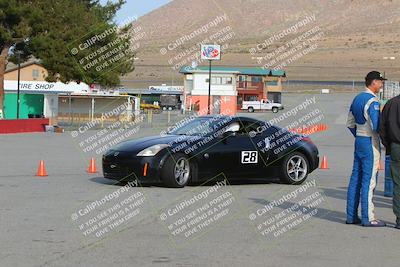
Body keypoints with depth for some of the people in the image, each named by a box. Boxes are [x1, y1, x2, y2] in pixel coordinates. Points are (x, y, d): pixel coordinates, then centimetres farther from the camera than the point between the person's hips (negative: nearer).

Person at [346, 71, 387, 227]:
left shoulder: (357, 99, 13)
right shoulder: (372, 101, -16)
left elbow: (350, 124, 18)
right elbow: (376, 126, -23)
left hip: (359, 141, 9)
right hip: (370, 142, -9)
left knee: (355, 179, 10)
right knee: (369, 180, -6)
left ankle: (351, 216, 14)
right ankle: (368, 218, -5)